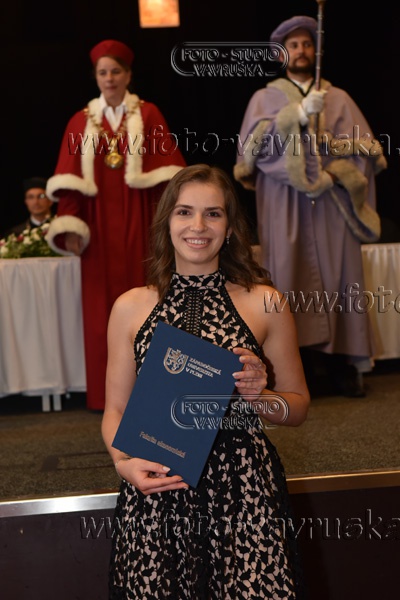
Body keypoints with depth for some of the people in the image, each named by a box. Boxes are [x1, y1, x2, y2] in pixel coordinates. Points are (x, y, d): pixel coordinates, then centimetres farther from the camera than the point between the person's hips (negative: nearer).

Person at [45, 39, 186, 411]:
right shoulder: (81, 122, 9)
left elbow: (164, 171, -2)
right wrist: (70, 227, -8)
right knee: (101, 307, 3)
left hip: (138, 223, -2)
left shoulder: (148, 115, 5)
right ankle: (107, 393, 12)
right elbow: (70, 180, 3)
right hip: (99, 226, 2)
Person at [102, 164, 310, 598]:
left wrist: (258, 396, -10)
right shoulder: (130, 308, 4)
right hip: (155, 488, 1)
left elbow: (298, 407, 10)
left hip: (244, 492, 0)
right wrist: (123, 461, -10)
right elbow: (115, 409, 9)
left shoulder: (265, 303, 1)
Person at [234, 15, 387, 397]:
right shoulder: (265, 97, 11)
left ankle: (342, 367, 4)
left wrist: (331, 146, -11)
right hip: (286, 206, -1)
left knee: (338, 277, -1)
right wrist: (298, 113, -16)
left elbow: (367, 150, 7)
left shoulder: (339, 98, 15)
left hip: (333, 203, 2)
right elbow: (254, 144, -8)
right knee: (293, 279, -5)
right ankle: (299, 369, -2)